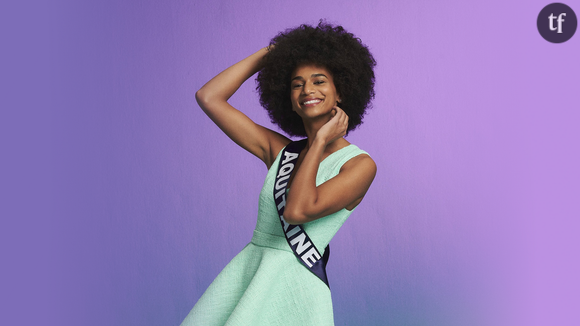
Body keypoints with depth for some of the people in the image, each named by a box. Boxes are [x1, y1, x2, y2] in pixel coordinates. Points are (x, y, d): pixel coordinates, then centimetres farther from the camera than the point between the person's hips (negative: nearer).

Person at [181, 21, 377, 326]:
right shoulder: (278, 150, 10)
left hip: (292, 287, -5)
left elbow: (297, 211, -18)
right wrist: (269, 52, 12)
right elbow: (208, 97, 7)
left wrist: (321, 142, -8)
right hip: (242, 273, 5)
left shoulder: (359, 164, -4)